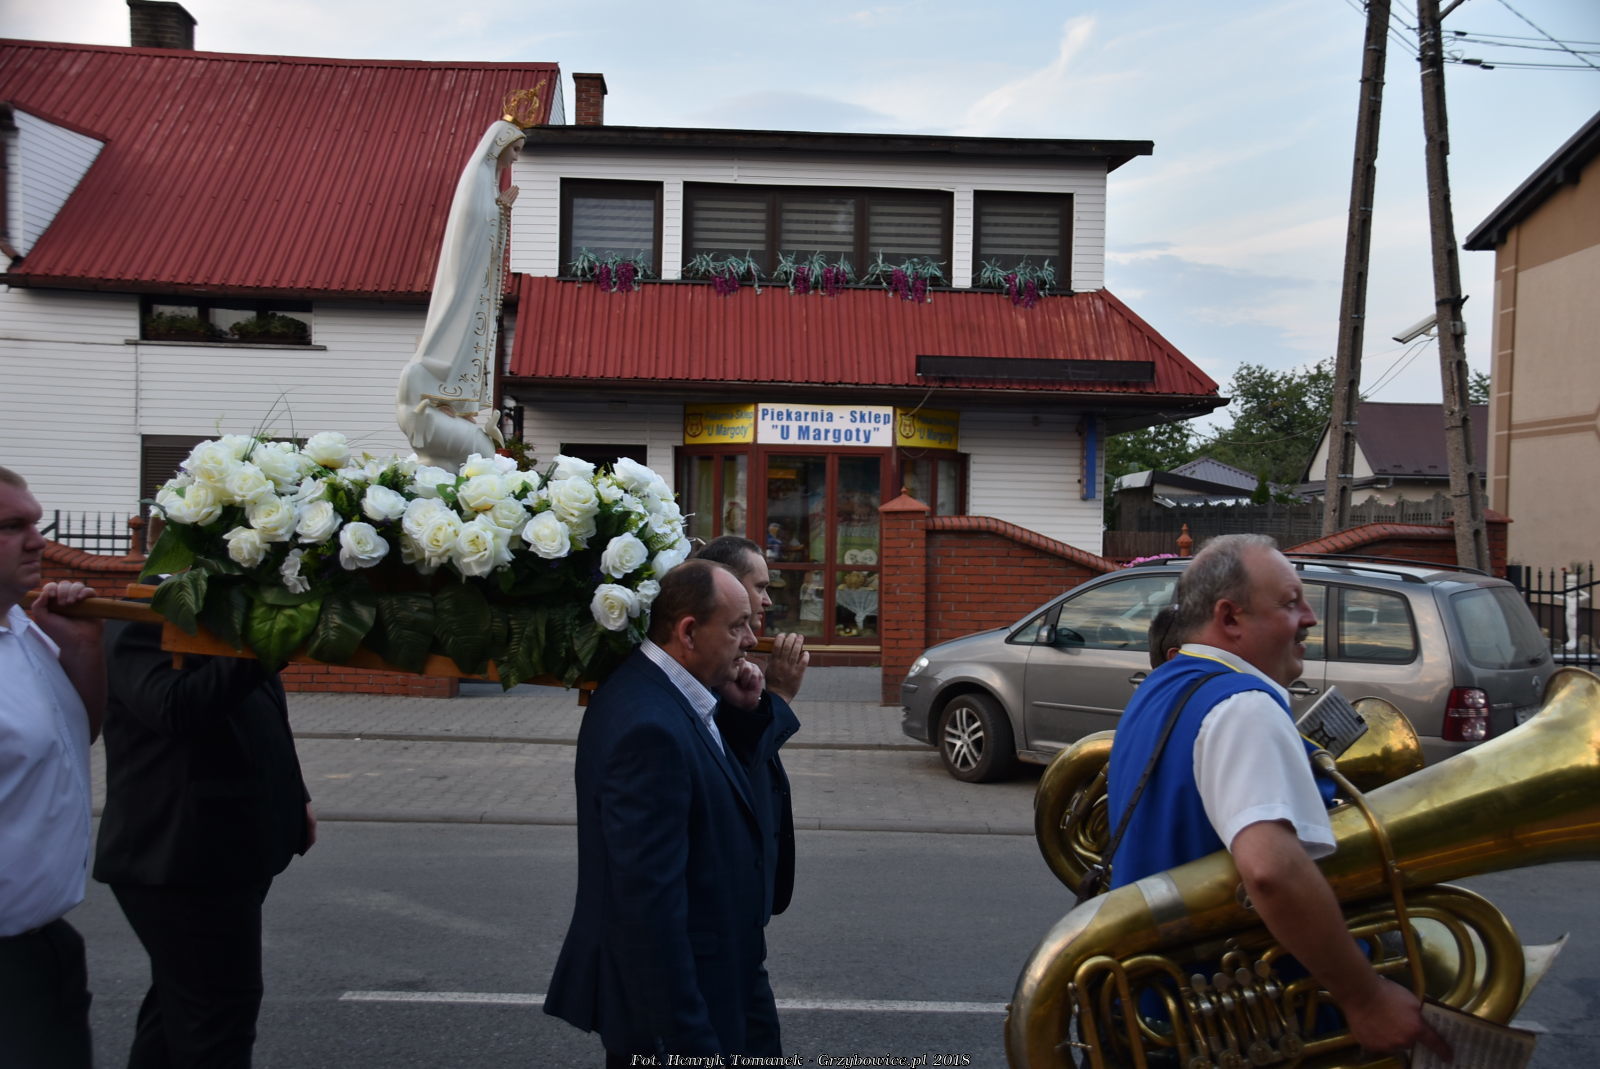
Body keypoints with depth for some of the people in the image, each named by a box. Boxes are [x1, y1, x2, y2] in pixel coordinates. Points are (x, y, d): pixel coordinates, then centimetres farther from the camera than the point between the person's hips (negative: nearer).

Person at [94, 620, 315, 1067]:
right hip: (180, 859, -9)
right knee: (220, 1010, -6)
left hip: (223, 855, 9)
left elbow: (263, 732, 24)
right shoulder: (146, 639, -14)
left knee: (180, 1005, 18)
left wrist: (294, 796, 17)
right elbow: (177, 706, -35)